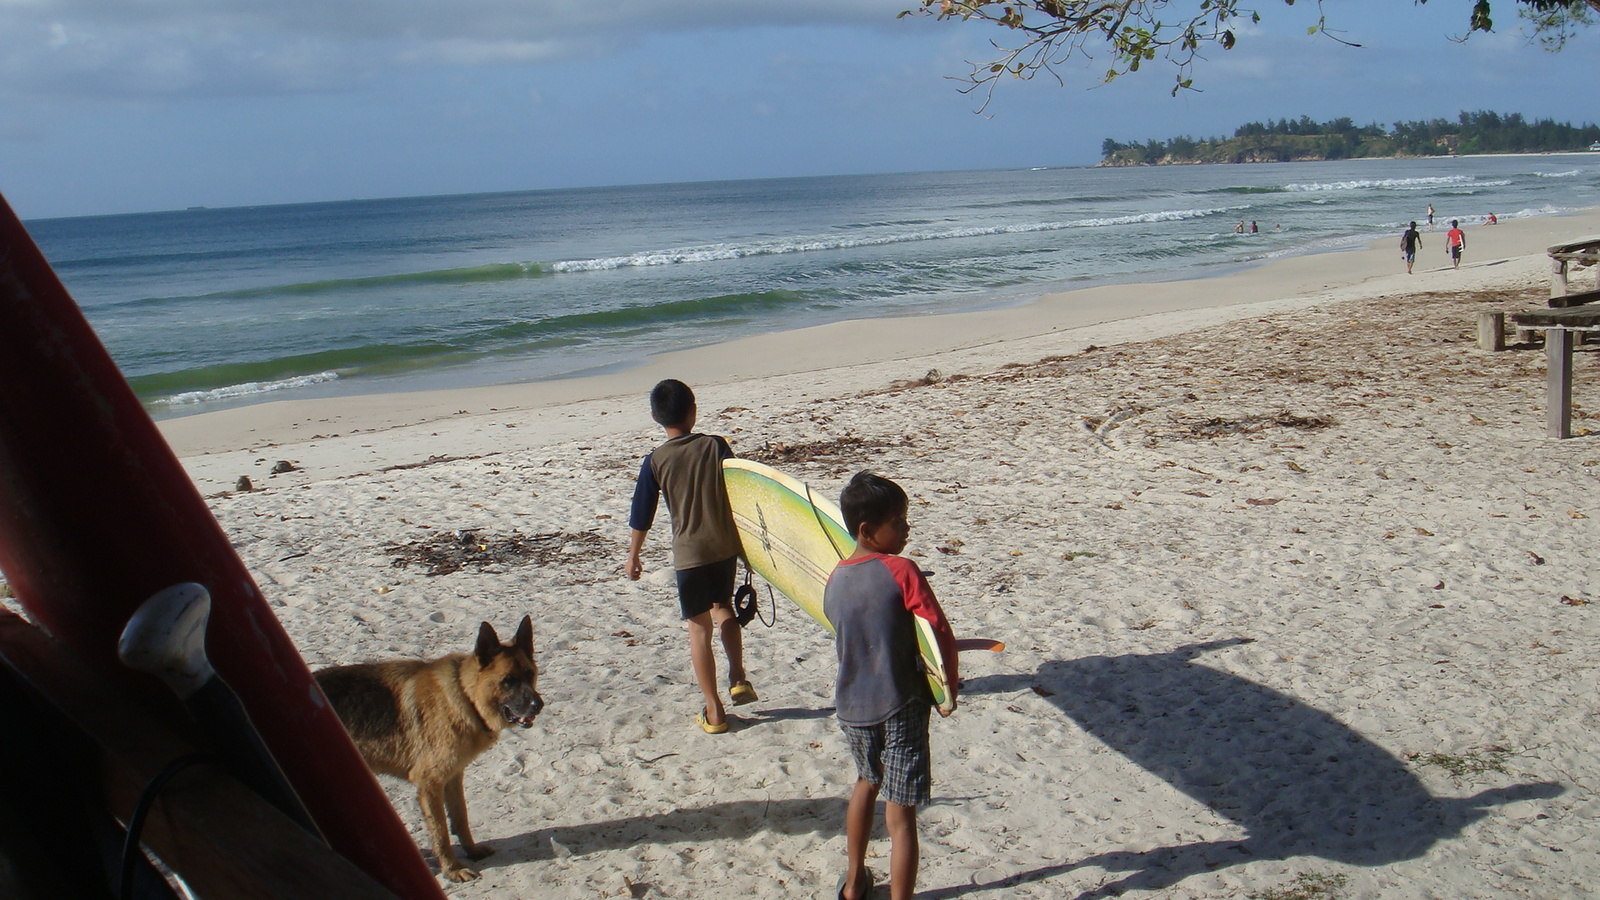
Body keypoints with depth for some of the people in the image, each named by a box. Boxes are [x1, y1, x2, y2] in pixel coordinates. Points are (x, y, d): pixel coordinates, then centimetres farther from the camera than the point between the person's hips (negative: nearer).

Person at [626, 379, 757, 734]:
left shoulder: (655, 461, -7)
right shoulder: (715, 446, -3)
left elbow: (641, 516, -1)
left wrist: (633, 557, 12)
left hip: (689, 554, -2)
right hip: (726, 546, 2)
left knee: (699, 627, 6)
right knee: (724, 608, 28)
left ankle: (714, 711, 8)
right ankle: (738, 679, 21)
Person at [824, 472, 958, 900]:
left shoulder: (834, 580, 1)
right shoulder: (901, 571, -16)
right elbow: (941, 635, -17)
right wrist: (949, 689, -3)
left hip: (851, 706, 6)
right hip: (900, 707, -6)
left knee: (867, 782, 30)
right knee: (900, 817, 1)